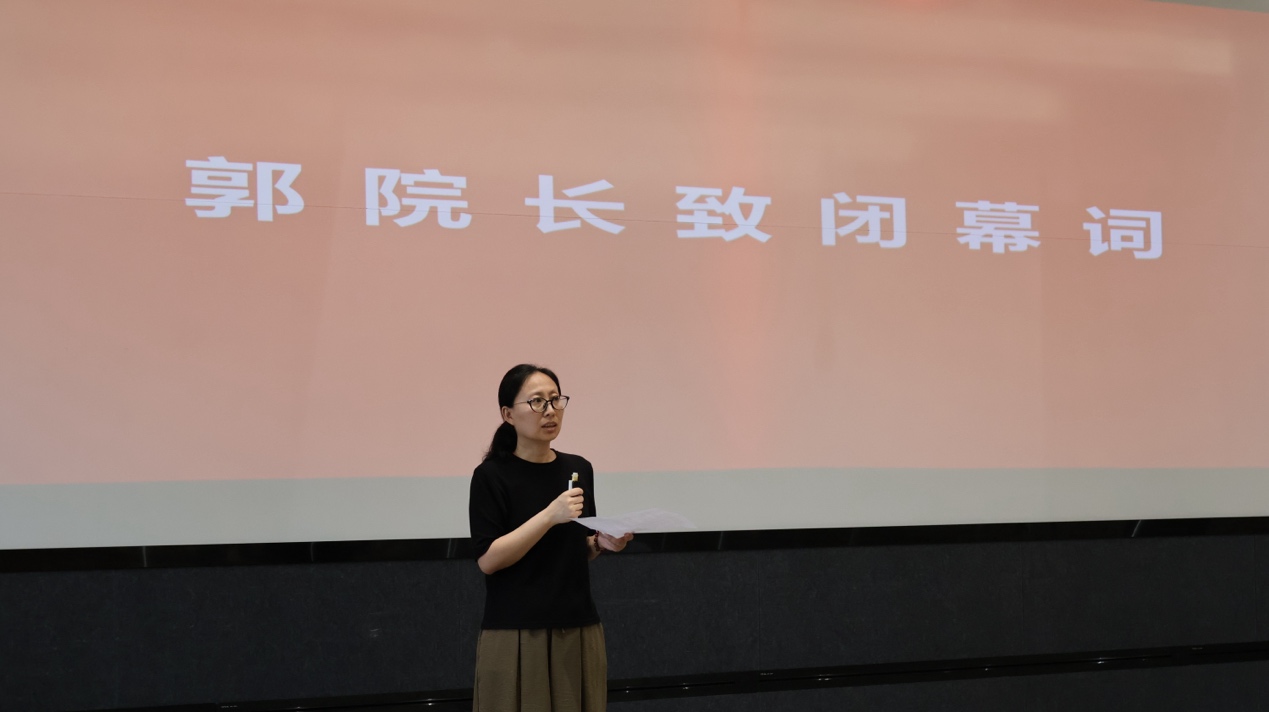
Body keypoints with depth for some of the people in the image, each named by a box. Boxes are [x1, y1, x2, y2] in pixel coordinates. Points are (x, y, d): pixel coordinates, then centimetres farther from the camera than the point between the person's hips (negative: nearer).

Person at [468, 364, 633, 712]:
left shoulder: (579, 469, 9)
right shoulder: (492, 475, -7)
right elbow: (488, 559, -14)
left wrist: (601, 543, -2)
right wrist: (549, 516, -21)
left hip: (578, 633, 5)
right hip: (517, 637, -5)